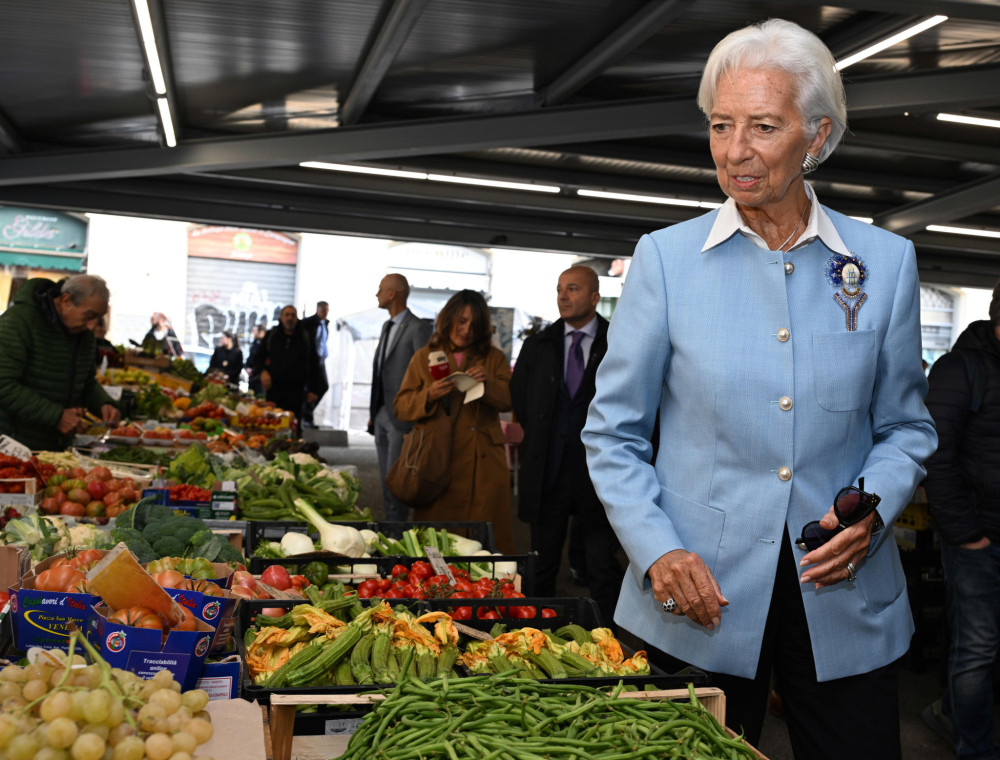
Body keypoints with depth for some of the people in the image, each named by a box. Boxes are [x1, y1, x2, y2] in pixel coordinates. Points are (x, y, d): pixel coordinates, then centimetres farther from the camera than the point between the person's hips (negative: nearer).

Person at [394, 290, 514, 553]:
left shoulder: (494, 358, 14)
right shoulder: (424, 357, 12)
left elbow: (509, 400, 3)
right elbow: (401, 407, 6)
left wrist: (487, 383, -15)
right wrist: (429, 396, -13)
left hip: (484, 463, 1)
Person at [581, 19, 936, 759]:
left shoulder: (886, 262, 1)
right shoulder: (666, 258, -4)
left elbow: (906, 425, 10)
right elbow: (614, 431, 1)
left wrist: (871, 510, -9)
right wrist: (657, 550, -12)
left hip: (846, 605, 2)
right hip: (699, 606, -1)